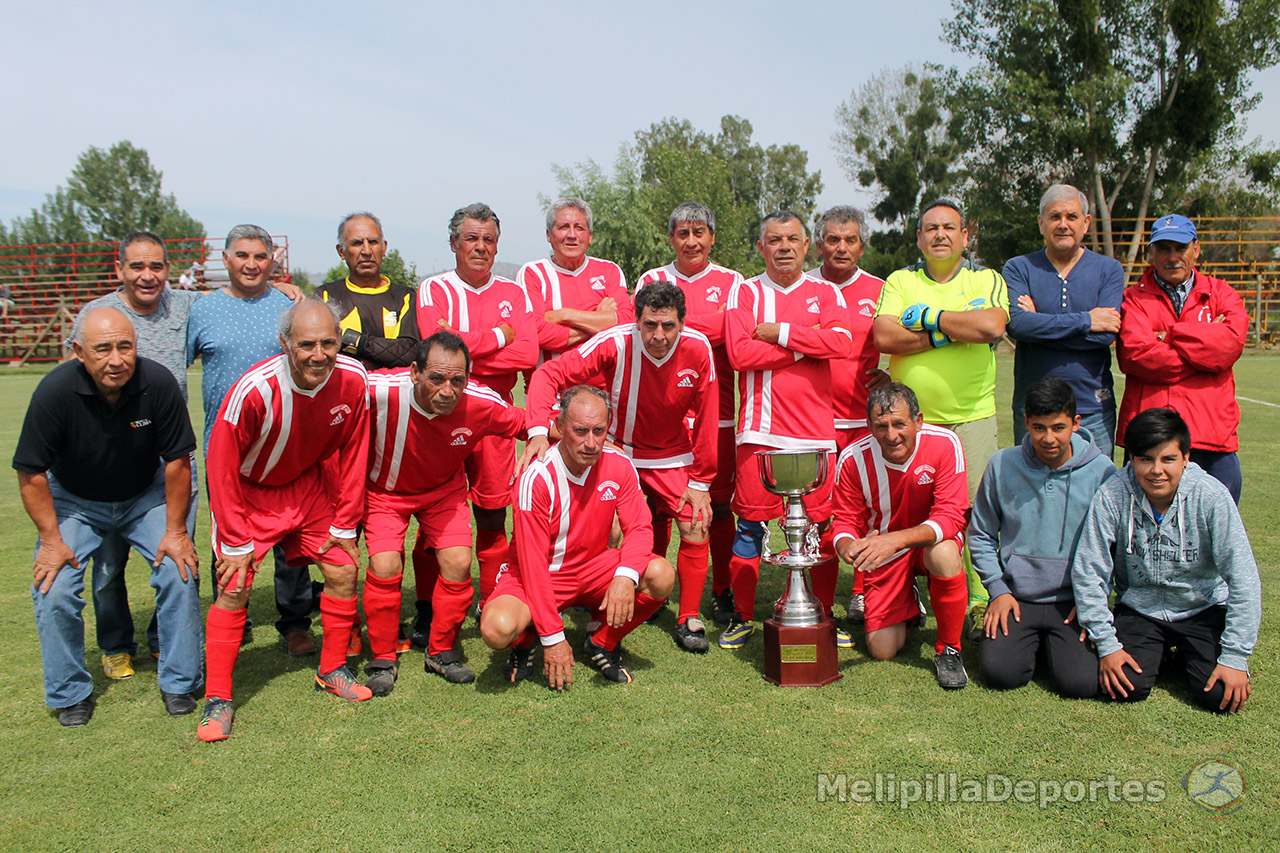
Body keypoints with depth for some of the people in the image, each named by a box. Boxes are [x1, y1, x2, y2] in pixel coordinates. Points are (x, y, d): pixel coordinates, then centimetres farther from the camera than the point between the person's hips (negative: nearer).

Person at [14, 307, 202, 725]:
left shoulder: (158, 383, -25)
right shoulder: (55, 390, -27)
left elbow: (177, 460, -14)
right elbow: (31, 473, -15)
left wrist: (175, 531, -13)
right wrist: (51, 541, -16)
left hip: (145, 495, 1)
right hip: (74, 501, 0)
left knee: (181, 572, -13)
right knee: (54, 589, -13)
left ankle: (179, 683, 6)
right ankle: (71, 693, 11)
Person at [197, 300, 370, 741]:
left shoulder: (353, 380, -21)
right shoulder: (254, 390, -33)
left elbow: (353, 453, -5)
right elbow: (222, 466, -21)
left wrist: (345, 525, -3)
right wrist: (236, 541, -17)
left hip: (310, 483, 4)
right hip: (249, 491, -4)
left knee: (343, 571, 1)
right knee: (234, 586, -11)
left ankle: (332, 669, 22)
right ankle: (217, 699, 3)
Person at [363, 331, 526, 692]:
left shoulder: (482, 403, -28)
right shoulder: (378, 391, -36)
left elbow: (526, 424, -8)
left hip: (444, 489, 2)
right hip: (385, 490, -1)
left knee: (458, 561, -13)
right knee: (385, 567, -17)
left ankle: (441, 651, 11)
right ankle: (382, 659, 6)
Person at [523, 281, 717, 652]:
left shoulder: (698, 349, -20)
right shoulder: (615, 344, -27)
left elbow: (706, 418, -10)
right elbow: (550, 374, -26)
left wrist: (700, 482, -6)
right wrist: (538, 430, -41)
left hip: (673, 454, 2)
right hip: (618, 450, -2)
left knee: (696, 528, -6)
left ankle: (688, 619, 14)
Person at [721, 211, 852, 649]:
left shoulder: (825, 293, 12)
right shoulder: (745, 292, 7)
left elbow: (841, 343, -8)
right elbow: (739, 353, -9)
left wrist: (779, 332, -9)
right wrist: (805, 344, -7)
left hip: (814, 428, 2)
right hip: (760, 429, -1)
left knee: (824, 526, 4)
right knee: (749, 525, 2)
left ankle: (825, 615, 20)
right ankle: (742, 617, 15)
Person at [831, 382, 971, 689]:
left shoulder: (944, 444, -23)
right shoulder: (853, 459, -18)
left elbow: (950, 517, -27)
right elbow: (846, 522, -8)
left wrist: (895, 540, -43)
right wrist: (847, 546, -33)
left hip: (930, 538, -1)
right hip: (883, 551, 2)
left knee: (944, 555, -39)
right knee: (882, 650, -6)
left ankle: (949, 648, -12)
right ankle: (908, 603, 31)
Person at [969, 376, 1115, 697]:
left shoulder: (1101, 471, -5)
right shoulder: (1002, 465, -3)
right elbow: (980, 535, 9)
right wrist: (998, 589, 0)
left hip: (1075, 600, 0)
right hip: (1016, 596, 1)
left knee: (1080, 682, -19)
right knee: (999, 671, -19)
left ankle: (1055, 643, 14)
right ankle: (1033, 641, 14)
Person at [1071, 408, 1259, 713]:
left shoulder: (1211, 496, -19)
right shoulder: (1111, 496, -20)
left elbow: (1243, 579, -15)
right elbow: (1088, 573, -13)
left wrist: (1236, 658, -16)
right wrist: (1107, 645, -13)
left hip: (1203, 608, 0)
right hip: (1139, 607, 0)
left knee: (1219, 695, -17)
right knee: (1127, 687, -19)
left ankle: (1186, 657, 16)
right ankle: (1155, 654, 15)